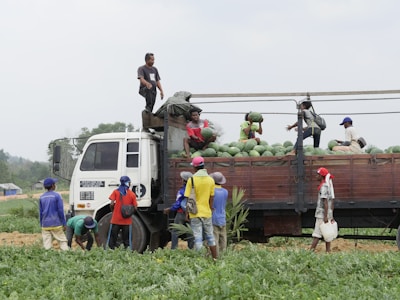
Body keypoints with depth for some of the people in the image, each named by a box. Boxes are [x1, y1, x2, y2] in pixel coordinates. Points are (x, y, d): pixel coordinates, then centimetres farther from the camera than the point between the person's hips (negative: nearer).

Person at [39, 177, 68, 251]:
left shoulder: (42, 197, 7)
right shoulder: (57, 195, -7)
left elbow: (40, 212, 11)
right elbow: (61, 211, -8)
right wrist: (64, 224, -2)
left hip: (45, 225, 4)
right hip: (56, 224, -4)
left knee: (47, 245, 3)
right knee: (62, 241, 1)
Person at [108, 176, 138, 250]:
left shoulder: (116, 192, -2)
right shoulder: (132, 194, -1)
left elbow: (111, 204, -10)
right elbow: (135, 207, -2)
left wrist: (113, 210, 10)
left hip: (115, 219, 0)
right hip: (127, 221, 0)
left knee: (112, 238, 6)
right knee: (126, 240, 7)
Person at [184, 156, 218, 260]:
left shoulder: (192, 180, -10)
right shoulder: (211, 180, 1)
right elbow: (211, 199, 5)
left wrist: (186, 213, 1)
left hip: (195, 213, -3)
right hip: (207, 213, 3)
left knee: (198, 239, -1)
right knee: (210, 237, 14)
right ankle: (215, 258, 18)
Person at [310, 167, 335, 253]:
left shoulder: (323, 187, -13)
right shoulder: (329, 185, 15)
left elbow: (325, 202, -20)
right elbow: (332, 202, 17)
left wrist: (325, 216, -22)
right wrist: (331, 216, 19)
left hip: (322, 214, -9)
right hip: (328, 214, 9)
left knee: (317, 233, -11)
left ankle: (311, 250, -13)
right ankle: (328, 251, 8)